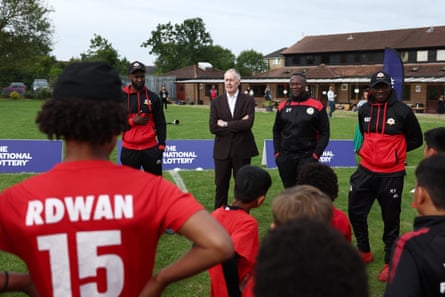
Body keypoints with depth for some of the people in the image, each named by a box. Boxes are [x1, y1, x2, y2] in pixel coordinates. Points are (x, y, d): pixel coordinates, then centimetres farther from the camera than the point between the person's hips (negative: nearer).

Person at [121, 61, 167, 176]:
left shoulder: (153, 97, 5)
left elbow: (160, 123, 6)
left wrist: (161, 145, -2)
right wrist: (132, 122, -12)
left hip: (151, 148, 1)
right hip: (129, 149, -1)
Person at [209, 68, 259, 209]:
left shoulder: (248, 100, -1)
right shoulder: (217, 101, 4)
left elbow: (248, 123, -16)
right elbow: (213, 127, -7)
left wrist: (226, 124, -12)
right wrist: (237, 125, -13)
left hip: (242, 149, -1)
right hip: (222, 150, 2)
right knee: (221, 185, 9)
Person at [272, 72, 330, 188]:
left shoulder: (316, 106, -4)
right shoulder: (283, 106, 6)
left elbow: (324, 133, -2)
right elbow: (277, 131, 13)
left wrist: (316, 155, -9)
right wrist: (277, 152, 5)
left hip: (307, 157, -3)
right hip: (285, 157, 3)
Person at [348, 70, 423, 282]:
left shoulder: (402, 111, -10)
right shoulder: (364, 110, 3)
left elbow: (416, 140, 0)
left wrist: (394, 152, -1)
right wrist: (373, 151, 10)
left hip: (392, 175, -4)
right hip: (366, 171, 5)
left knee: (390, 219, 7)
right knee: (355, 211, 10)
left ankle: (390, 262, 24)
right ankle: (364, 252, 32)